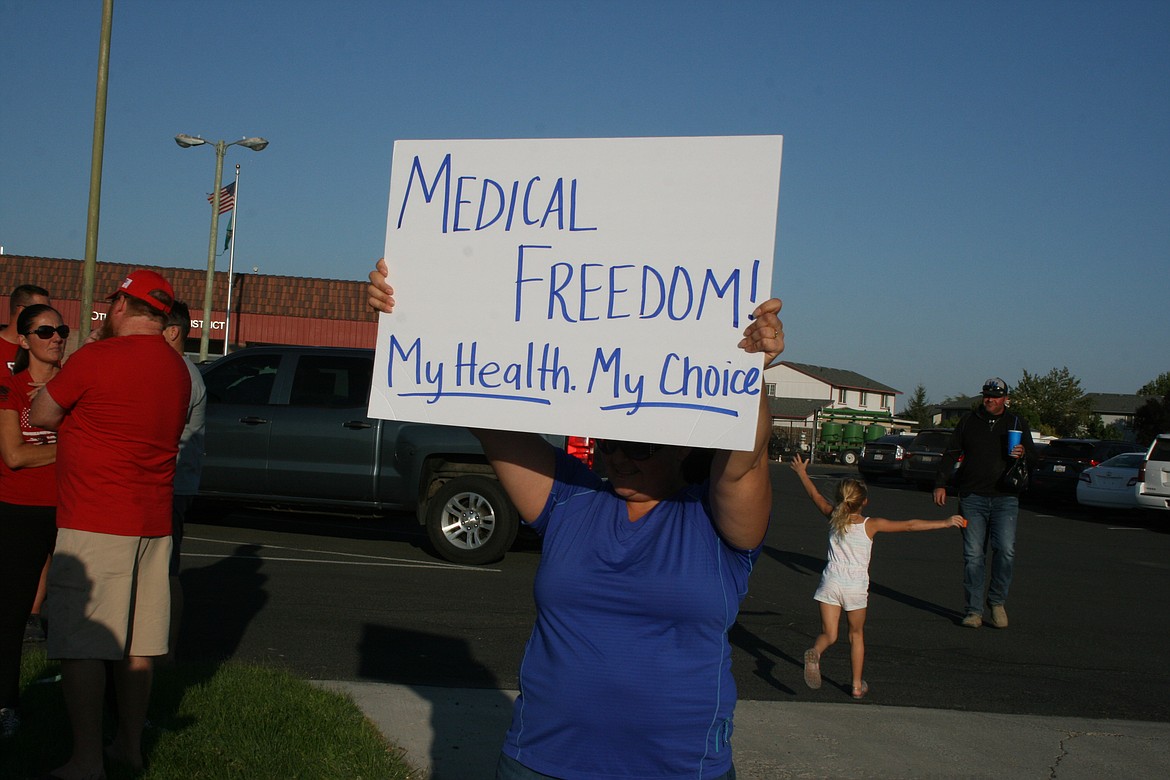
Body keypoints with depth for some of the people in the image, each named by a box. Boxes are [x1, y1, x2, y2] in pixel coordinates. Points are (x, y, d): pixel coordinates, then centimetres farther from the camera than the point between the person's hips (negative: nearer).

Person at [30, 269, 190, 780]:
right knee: (137, 642, 14)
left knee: (80, 646, -1)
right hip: (153, 524, 7)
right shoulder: (177, 369, 8)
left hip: (93, 526, -7)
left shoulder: (95, 359, -13)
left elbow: (41, 417, -1)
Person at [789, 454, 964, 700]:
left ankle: (815, 652, -31)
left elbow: (816, 496, 19)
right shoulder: (871, 525, -4)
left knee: (829, 635, 4)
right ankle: (857, 685, 22)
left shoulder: (833, 517, 3)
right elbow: (910, 525, -5)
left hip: (831, 582, 1)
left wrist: (802, 473, 33)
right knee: (856, 634, 17)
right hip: (856, 587, -1)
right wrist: (945, 523, -2)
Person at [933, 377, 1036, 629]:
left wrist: (1023, 453, -9)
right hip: (972, 497, 1)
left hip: (1005, 498, -1)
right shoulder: (968, 421, 13)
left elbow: (1033, 457, 15)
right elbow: (951, 454, 13)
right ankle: (974, 609, 6)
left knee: (1006, 550, -14)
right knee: (973, 555, 0)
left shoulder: (1018, 423, 12)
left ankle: (997, 602, 6)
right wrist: (940, 483, 4)